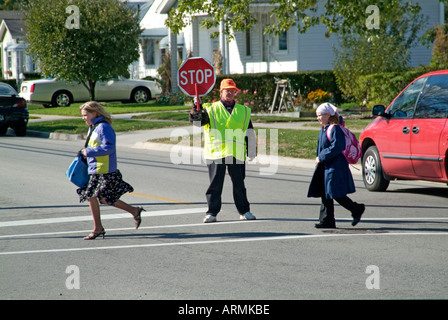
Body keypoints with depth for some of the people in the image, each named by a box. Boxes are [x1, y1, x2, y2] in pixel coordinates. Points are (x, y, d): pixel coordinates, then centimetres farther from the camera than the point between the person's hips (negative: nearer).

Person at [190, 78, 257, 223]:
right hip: (216, 152, -2)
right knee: (215, 184, -1)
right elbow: (197, 120, -7)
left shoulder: (243, 111, 14)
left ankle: (244, 211, 17)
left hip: (237, 153, 2)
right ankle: (211, 212, 3)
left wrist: (251, 152, 13)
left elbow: (249, 133, 16)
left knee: (239, 184, 8)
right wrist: (197, 108, -26)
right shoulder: (211, 109, 7)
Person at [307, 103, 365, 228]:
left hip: (335, 167, -9)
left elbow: (336, 148, -22)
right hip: (325, 166, 9)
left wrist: (321, 157, -18)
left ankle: (357, 210, 11)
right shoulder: (323, 129, 13)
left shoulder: (335, 129, -15)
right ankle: (327, 221, 9)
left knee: (336, 194, -7)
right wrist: (319, 158, 9)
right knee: (325, 195, 7)